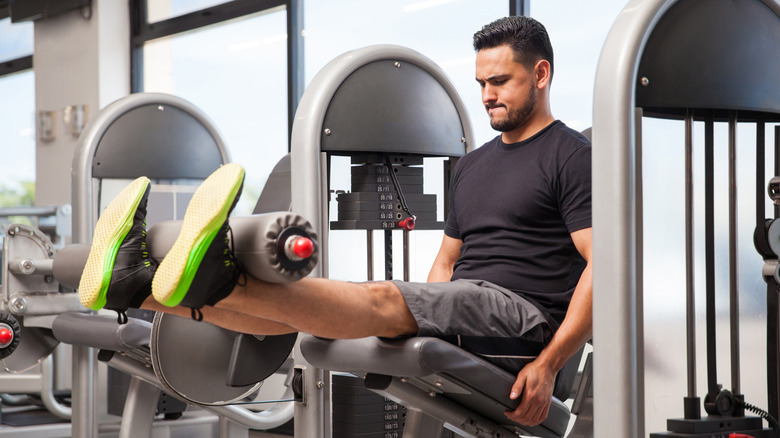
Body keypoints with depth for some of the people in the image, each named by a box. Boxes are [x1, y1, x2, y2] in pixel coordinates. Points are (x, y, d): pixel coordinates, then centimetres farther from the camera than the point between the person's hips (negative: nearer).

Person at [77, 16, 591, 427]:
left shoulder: (572, 157, -1)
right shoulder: (473, 165, 25)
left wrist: (548, 365, -19)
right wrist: (419, 327, 16)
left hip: (524, 323, -8)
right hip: (461, 316, 8)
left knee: (382, 300, -33)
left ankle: (217, 282, -54)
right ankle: (141, 284, -25)